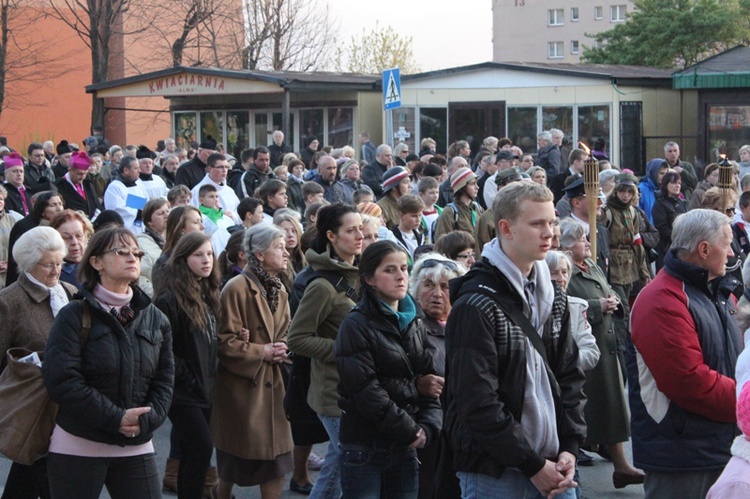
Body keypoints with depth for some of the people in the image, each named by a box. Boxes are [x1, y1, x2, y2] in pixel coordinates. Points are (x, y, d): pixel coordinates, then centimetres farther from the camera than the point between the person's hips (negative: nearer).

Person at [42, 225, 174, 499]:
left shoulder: (156, 319, 10)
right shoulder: (74, 315, -4)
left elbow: (164, 380, 7)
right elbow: (61, 380, -14)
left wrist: (146, 420, -12)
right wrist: (116, 418, -17)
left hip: (137, 447, 4)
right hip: (77, 448, -4)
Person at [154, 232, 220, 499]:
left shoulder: (207, 295, 13)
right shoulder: (170, 299, -14)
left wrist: (210, 376, 8)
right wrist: (188, 379, -15)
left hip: (204, 389, 8)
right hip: (183, 393, -8)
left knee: (191, 454, 11)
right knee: (202, 447, -14)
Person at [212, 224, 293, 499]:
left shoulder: (279, 290, 11)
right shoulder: (237, 289, -15)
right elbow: (224, 342, -17)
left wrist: (279, 351, -1)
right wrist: (262, 352, -17)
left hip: (271, 383, 7)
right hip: (241, 385, -7)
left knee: (277, 459, 4)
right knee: (233, 465, 6)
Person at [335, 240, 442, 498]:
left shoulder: (415, 323, 11)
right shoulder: (356, 326, -9)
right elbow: (366, 390, -16)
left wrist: (428, 426, -8)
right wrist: (410, 430, -14)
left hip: (406, 447, 6)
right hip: (364, 448, -6)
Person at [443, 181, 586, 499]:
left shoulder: (553, 297, 11)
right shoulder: (476, 305, -13)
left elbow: (570, 376, 13)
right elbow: (478, 402, -18)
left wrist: (569, 448, -1)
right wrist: (533, 465, -15)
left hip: (552, 464, 7)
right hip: (494, 473, -6)